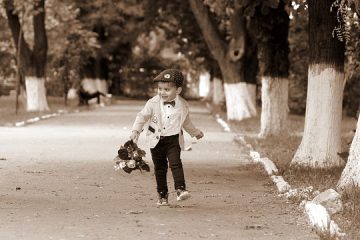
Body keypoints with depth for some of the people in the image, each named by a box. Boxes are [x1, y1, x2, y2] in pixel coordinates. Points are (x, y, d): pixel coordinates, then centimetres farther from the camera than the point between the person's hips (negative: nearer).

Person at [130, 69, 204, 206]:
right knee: (159, 168, 8)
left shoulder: (182, 105, -2)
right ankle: (162, 195, 16)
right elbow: (142, 116, -1)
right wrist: (136, 130, -13)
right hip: (156, 140, 1)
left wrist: (195, 132, 25)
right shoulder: (153, 103, -7)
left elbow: (186, 122, 16)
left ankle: (180, 189, -19)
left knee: (175, 163, -18)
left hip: (174, 139, -1)